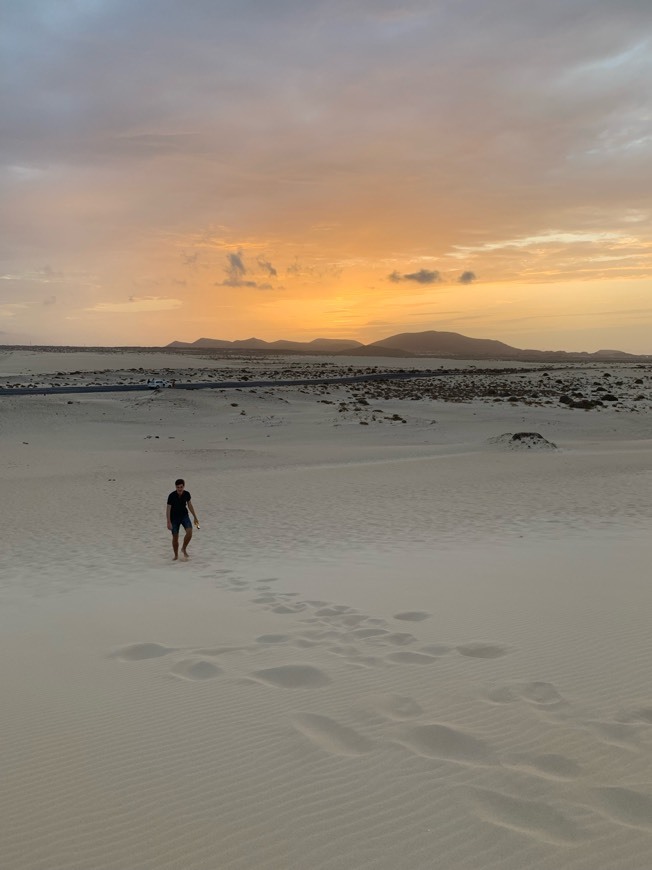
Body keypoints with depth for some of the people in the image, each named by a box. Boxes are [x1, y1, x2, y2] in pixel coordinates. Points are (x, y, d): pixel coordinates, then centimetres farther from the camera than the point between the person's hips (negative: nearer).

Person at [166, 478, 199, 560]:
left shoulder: (187, 494, -11)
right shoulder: (171, 496, -21)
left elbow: (190, 506, 3)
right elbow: (168, 509, -18)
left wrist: (195, 517, 7)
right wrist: (168, 523, -24)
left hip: (184, 516, 2)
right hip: (174, 518, -2)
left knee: (189, 532, -20)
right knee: (175, 537, 0)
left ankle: (184, 548, 4)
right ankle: (176, 556, 21)